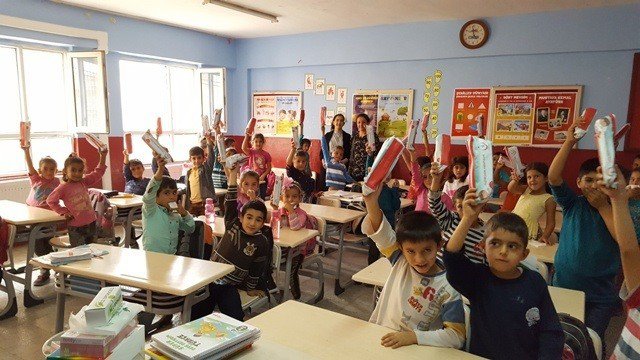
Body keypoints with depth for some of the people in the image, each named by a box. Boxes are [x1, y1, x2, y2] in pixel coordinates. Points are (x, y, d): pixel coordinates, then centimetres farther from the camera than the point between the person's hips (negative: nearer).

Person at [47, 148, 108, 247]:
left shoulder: (84, 182, 4)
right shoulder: (63, 188, -8)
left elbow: (98, 172, 7)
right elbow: (50, 201, 1)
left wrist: (103, 156, -1)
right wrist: (63, 211, -6)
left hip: (91, 223, 5)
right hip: (75, 227, -5)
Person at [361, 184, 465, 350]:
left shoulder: (447, 287, -11)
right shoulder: (400, 261, -5)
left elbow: (456, 336, -12)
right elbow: (378, 230, -16)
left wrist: (414, 336, -22)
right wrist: (371, 201, -35)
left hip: (416, 350, -1)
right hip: (380, 339, 2)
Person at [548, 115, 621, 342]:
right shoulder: (573, 205, -3)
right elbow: (553, 177, -18)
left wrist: (603, 206, -14)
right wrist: (569, 142, -24)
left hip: (600, 296, 0)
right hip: (564, 287, 1)